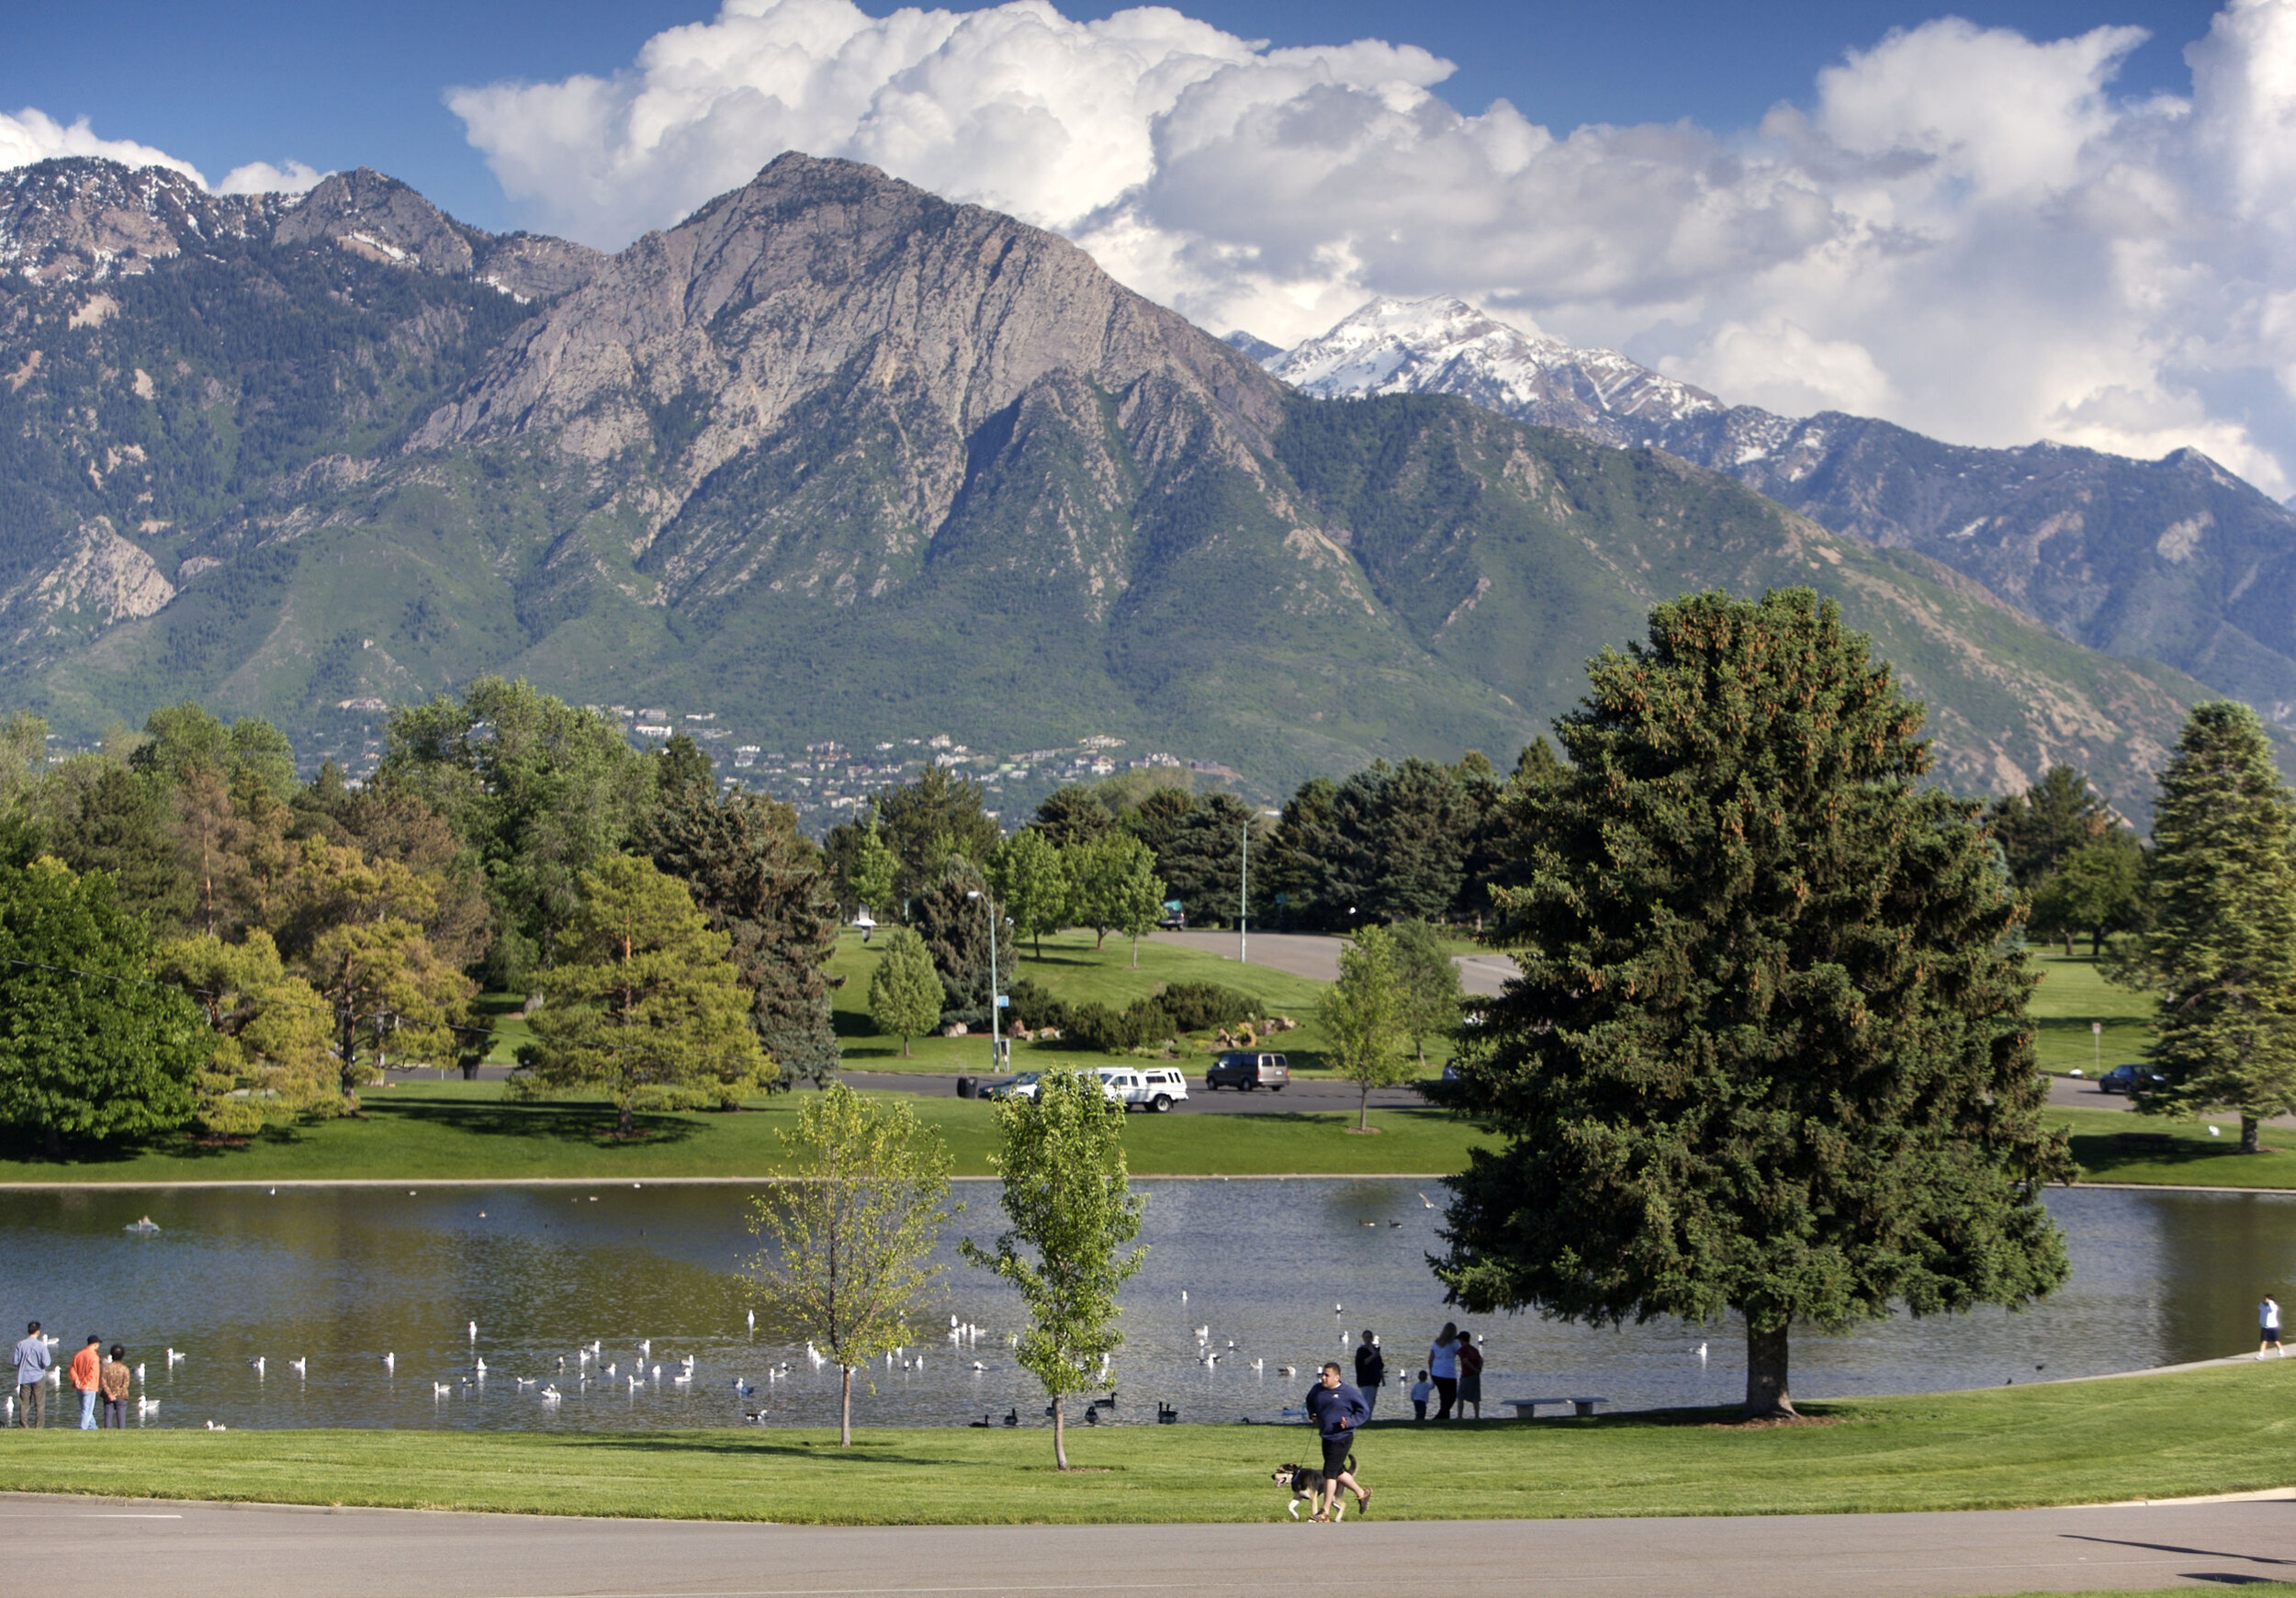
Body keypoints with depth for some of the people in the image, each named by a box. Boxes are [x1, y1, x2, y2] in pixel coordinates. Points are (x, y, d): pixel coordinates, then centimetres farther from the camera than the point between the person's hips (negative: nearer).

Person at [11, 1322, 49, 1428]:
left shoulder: (20, 1345, -2)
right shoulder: (41, 1345, -9)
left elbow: (16, 1362, -2)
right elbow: (46, 1363, -11)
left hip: (24, 1378, 2)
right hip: (38, 1377, -2)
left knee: (24, 1404, 7)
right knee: (40, 1404, 3)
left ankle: (23, 1426, 4)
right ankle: (39, 1427, -2)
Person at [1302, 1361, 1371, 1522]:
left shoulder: (1348, 1392, -12)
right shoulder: (1317, 1389, 6)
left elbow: (1364, 1411, -5)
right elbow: (1310, 1402, 28)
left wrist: (1349, 1422, -18)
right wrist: (1312, 1414, 9)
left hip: (1341, 1438, -7)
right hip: (1326, 1437, 7)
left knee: (1330, 1472, -10)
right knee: (1338, 1472, 16)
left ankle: (1325, 1511, -4)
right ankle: (1362, 1493, 37)